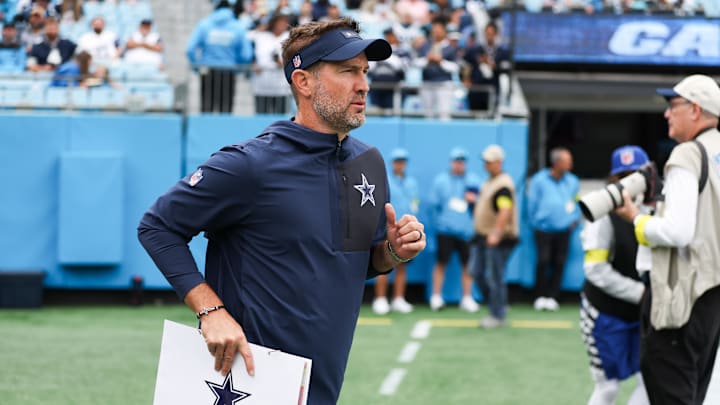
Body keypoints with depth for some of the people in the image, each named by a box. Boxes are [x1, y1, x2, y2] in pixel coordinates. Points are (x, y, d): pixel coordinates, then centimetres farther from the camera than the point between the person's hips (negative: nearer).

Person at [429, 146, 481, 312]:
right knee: (441, 262, -4)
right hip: (446, 230, -2)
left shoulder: (474, 180, 9)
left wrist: (474, 200, -9)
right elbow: (434, 203, 6)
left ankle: (467, 298, 11)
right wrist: (439, 222, -1)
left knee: (468, 264, 2)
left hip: (467, 229, 2)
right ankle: (436, 297, 2)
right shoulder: (440, 180, 5)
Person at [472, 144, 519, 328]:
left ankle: (498, 315, 5)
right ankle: (498, 306, 27)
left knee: (495, 277, -4)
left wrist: (496, 233, -40)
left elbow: (505, 211, -32)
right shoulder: (488, 182, 13)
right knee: (478, 273, 14)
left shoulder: (503, 185, -19)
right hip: (484, 236, 10)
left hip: (498, 239, -10)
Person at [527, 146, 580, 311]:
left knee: (559, 263, -3)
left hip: (563, 230, 3)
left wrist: (574, 219, 9)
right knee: (543, 261, -11)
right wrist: (535, 222, 7)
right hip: (543, 229, -2)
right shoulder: (539, 180, 0)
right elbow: (532, 203, 6)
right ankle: (540, 296, -2)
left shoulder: (572, 182, 8)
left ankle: (552, 296, 4)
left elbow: (578, 202, 20)